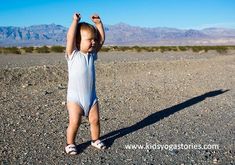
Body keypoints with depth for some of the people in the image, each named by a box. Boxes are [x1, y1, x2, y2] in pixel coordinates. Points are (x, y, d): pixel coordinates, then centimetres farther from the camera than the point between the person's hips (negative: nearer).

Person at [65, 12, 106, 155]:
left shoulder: (92, 54, 4)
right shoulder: (73, 55, -10)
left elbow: (102, 39, 6)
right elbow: (70, 37, -24)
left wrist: (98, 23, 1)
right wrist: (75, 21, -19)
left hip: (91, 96, 5)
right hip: (75, 97, -5)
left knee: (95, 120, 8)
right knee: (75, 122, -4)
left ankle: (95, 139, 30)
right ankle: (70, 143, 17)